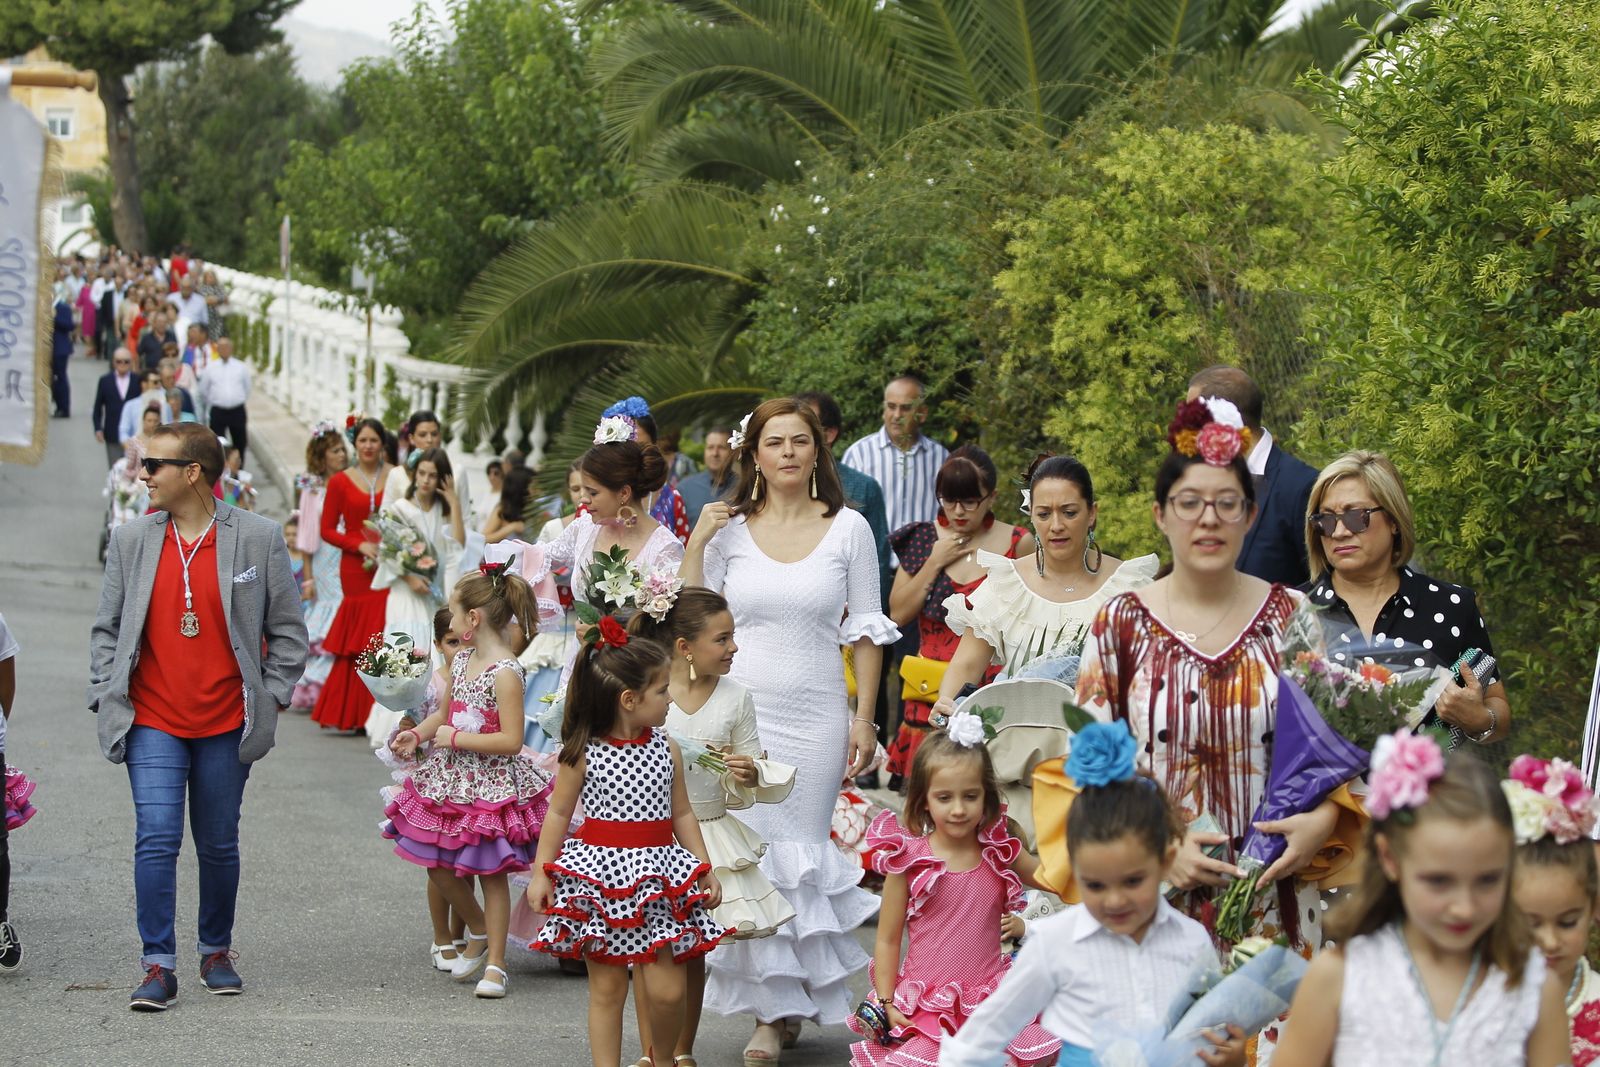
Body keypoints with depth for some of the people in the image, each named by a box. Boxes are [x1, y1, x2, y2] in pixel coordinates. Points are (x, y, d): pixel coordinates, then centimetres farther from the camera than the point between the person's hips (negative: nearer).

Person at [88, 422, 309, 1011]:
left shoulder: (259, 538, -2)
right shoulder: (130, 541, 4)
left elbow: (288, 628, 4)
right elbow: (107, 627, 10)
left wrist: (269, 697, -1)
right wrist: (107, 697, 1)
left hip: (226, 724, 0)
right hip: (153, 722, 1)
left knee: (219, 845, 10)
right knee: (156, 839, -10)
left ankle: (217, 953, 27)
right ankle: (158, 966, -6)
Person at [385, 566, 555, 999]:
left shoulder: (505, 673, -20)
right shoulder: (461, 660, 6)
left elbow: (511, 740, -24)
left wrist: (454, 739, -19)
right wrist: (416, 735, 0)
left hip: (490, 785, -8)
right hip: (450, 781, 8)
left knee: (489, 873, 2)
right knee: (439, 866, 12)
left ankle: (495, 963, 13)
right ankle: (479, 933, 35)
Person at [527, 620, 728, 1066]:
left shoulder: (666, 749, 4)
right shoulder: (582, 754, -6)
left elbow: (682, 814, 11)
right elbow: (558, 814, 1)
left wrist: (705, 870, 9)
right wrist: (541, 873, -2)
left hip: (657, 874, 3)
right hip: (600, 873, -2)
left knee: (668, 990, -2)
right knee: (606, 988, 4)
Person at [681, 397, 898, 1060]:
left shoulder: (848, 528, 2)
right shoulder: (730, 530, 5)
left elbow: (865, 630, 4)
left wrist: (863, 719, 0)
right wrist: (696, 544, -4)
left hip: (816, 717, -1)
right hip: (741, 712, 1)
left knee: (805, 852, 2)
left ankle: (800, 995, 18)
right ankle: (771, 1009, 8)